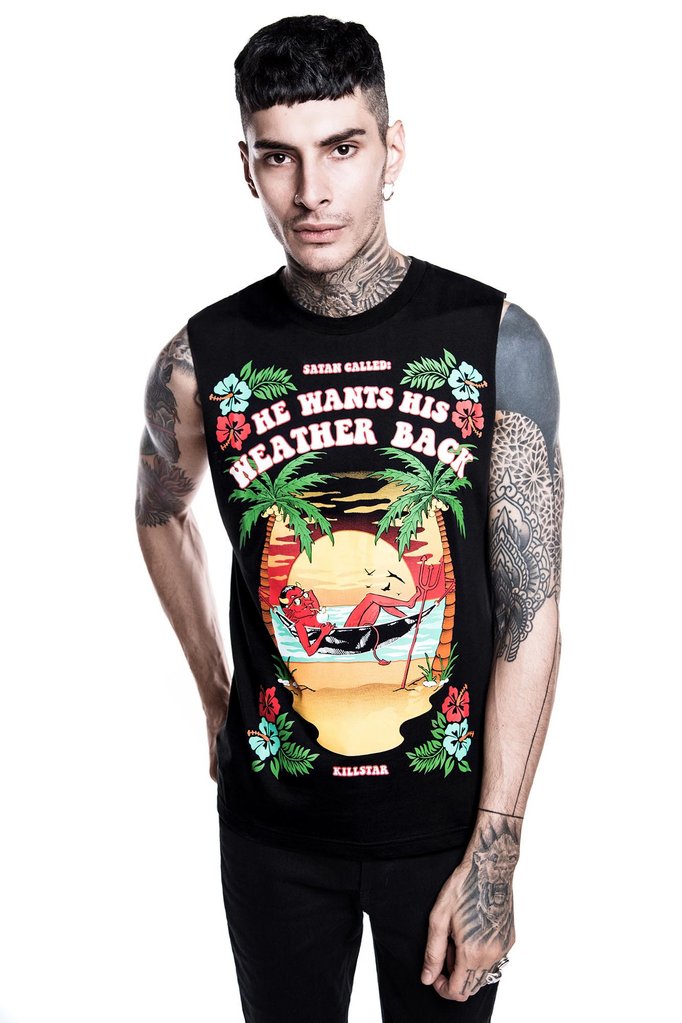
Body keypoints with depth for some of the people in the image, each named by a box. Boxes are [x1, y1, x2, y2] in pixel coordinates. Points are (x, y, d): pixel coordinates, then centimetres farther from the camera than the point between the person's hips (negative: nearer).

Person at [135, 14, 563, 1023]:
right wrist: (217, 697, 10)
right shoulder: (203, 360, -8)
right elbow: (160, 508, 15)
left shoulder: (496, 341, -12)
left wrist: (492, 860, -13)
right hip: (273, 826, 1)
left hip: (447, 818, -1)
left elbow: (532, 611, -11)